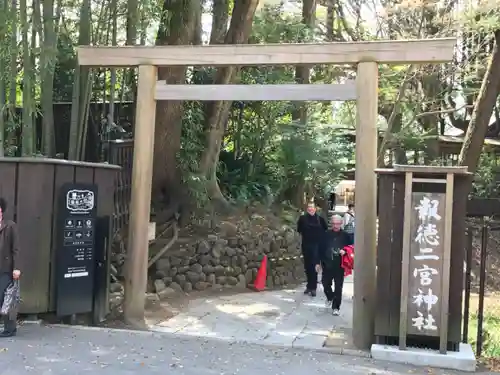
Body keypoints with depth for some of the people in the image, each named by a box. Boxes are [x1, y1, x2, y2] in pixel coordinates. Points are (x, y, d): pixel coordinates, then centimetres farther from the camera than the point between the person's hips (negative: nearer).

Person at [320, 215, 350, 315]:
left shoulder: (345, 235, -3)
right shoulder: (327, 235, 0)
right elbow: (322, 249, 2)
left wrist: (344, 251, -19)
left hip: (339, 266, -2)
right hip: (327, 264, 2)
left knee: (338, 287, 2)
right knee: (325, 283, 12)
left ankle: (336, 307, 13)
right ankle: (330, 297, 42)